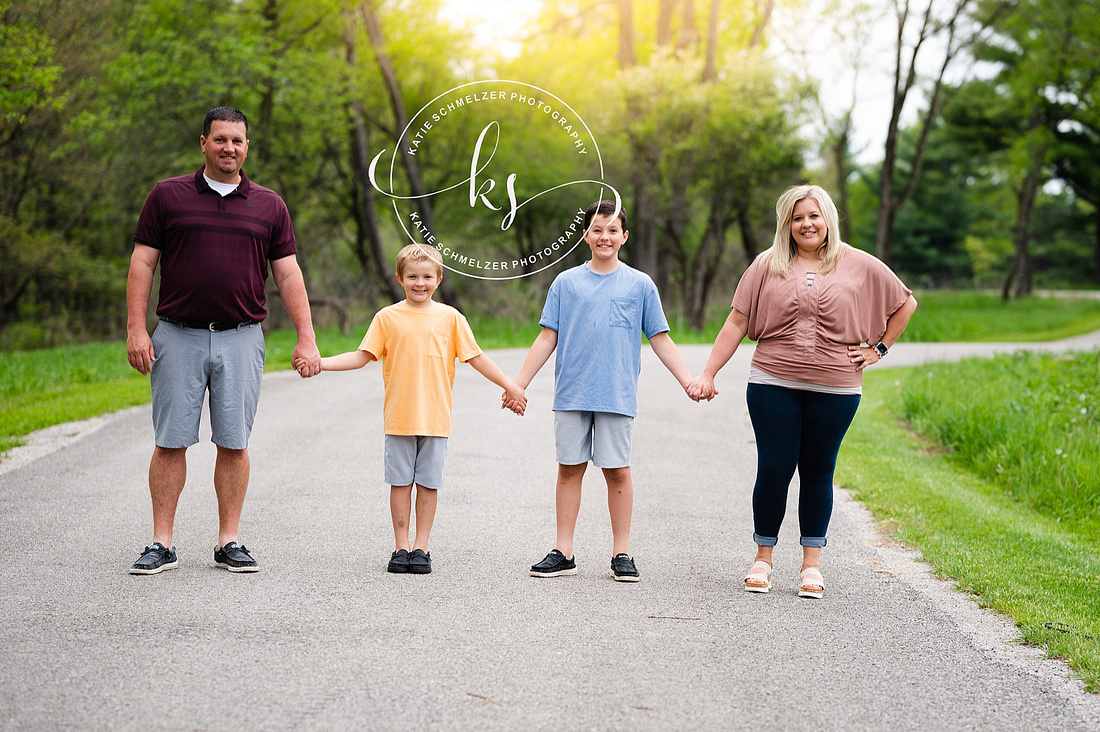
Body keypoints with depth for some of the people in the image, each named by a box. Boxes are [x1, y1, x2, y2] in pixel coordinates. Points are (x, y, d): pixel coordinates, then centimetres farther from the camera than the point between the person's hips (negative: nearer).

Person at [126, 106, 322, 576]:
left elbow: (288, 274, 9)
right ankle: (161, 545, 5)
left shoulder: (269, 206, 10)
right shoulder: (168, 196, 6)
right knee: (170, 442, -1)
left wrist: (306, 337, 1)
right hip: (178, 338, -1)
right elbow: (142, 263, 4)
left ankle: (229, 542, 10)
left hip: (241, 339, 1)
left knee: (234, 443, 2)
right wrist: (136, 329, -5)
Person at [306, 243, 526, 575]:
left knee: (428, 483, 3)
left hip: (436, 418, 0)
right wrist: (318, 362, -4)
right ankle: (401, 547, 11)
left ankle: (421, 547, 12)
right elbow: (362, 356, 5)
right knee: (400, 482, 3)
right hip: (399, 418, 0)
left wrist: (509, 386, 4)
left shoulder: (450, 317, 5)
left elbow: (475, 357, 8)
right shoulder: (388, 317, 4)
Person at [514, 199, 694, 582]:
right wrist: (518, 384, 7)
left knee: (617, 471, 0)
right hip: (571, 393, 1)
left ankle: (621, 553, 9)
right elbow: (547, 338, 10)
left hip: (617, 396, -1)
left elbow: (661, 340, 7)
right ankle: (563, 553, 10)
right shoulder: (566, 283, 8)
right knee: (569, 468, 4)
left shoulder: (640, 285, 6)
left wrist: (690, 382, 0)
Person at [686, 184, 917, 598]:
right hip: (773, 384, 0)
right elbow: (736, 323, 4)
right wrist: (707, 374, -3)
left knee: (818, 472, 6)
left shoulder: (859, 266, 5)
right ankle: (762, 559, 13)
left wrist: (877, 349, 8)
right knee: (773, 470, -2)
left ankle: (811, 564, 15)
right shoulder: (768, 266, 5)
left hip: (835, 389, 0)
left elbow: (906, 304, 15)